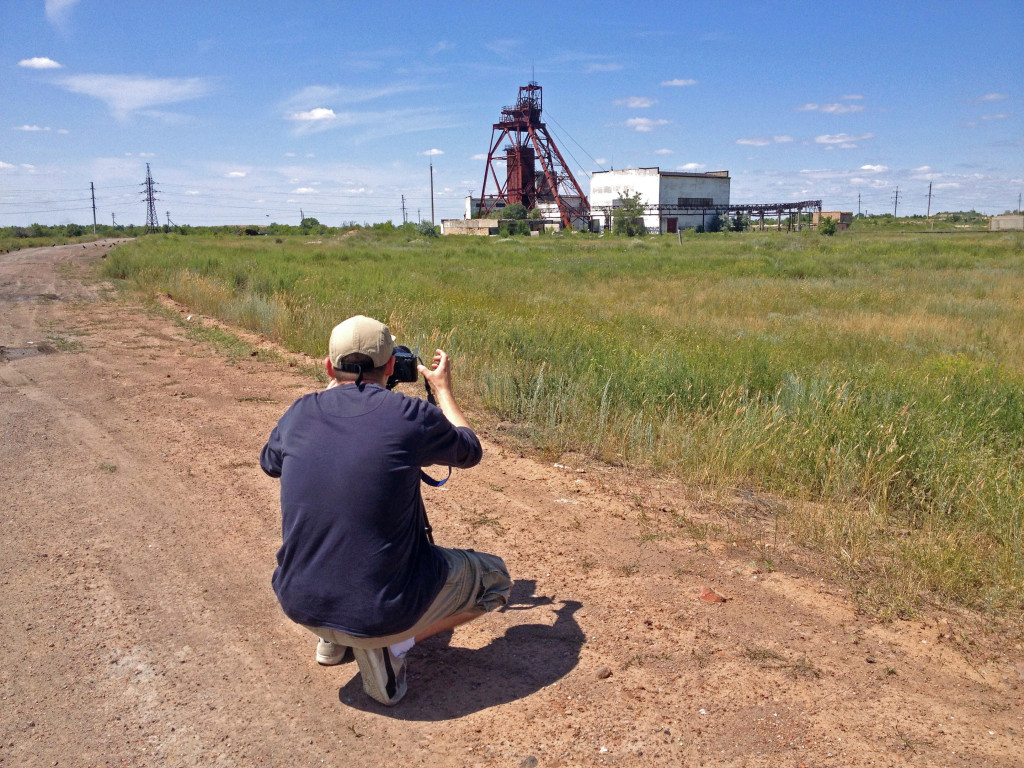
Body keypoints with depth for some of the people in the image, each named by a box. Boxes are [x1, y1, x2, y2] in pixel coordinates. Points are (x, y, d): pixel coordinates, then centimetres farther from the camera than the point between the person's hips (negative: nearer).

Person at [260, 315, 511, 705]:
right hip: (381, 613, -5)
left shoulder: (300, 413, -1)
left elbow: (269, 462, 23)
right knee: (494, 578, 17)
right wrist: (442, 388, 25)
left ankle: (333, 641, 25)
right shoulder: (410, 415, -13)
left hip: (298, 603, 6)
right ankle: (393, 645, 3)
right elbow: (470, 451, 9)